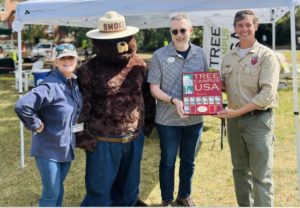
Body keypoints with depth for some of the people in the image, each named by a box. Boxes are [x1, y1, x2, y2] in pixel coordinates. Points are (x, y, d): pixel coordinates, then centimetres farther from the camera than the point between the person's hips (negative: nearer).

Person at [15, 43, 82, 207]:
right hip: (48, 148, -7)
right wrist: (36, 125, -21)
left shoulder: (74, 82, 3)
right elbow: (22, 106, -33)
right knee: (51, 193, 1)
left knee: (58, 188, 21)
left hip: (66, 147, 8)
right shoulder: (51, 86, -24)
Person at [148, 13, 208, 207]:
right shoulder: (160, 55, -8)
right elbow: (154, 88, -8)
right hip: (168, 119, -3)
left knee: (189, 161, 18)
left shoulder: (200, 54, 2)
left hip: (194, 118, 3)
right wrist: (174, 101, -24)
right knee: (168, 161, 11)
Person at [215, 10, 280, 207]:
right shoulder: (228, 57, 9)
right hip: (234, 119, 6)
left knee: (261, 174, -1)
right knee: (240, 169, 16)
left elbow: (267, 94, -17)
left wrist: (237, 112, -21)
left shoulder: (266, 55, -9)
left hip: (258, 119, -6)